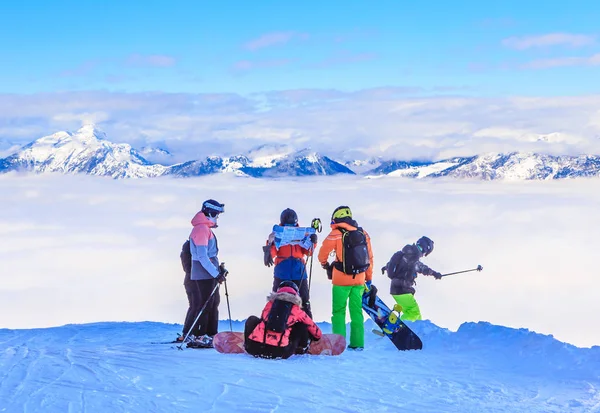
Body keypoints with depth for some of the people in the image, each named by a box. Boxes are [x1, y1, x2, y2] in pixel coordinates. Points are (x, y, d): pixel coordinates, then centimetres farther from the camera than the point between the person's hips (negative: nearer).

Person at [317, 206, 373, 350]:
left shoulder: (336, 234, -10)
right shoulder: (363, 234, 4)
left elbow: (323, 253, -7)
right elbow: (369, 257, 8)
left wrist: (325, 264, 15)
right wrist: (369, 278, 16)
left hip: (341, 279, -4)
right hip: (359, 279, 4)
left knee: (338, 311, 4)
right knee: (356, 311, 11)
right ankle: (357, 343, 10)